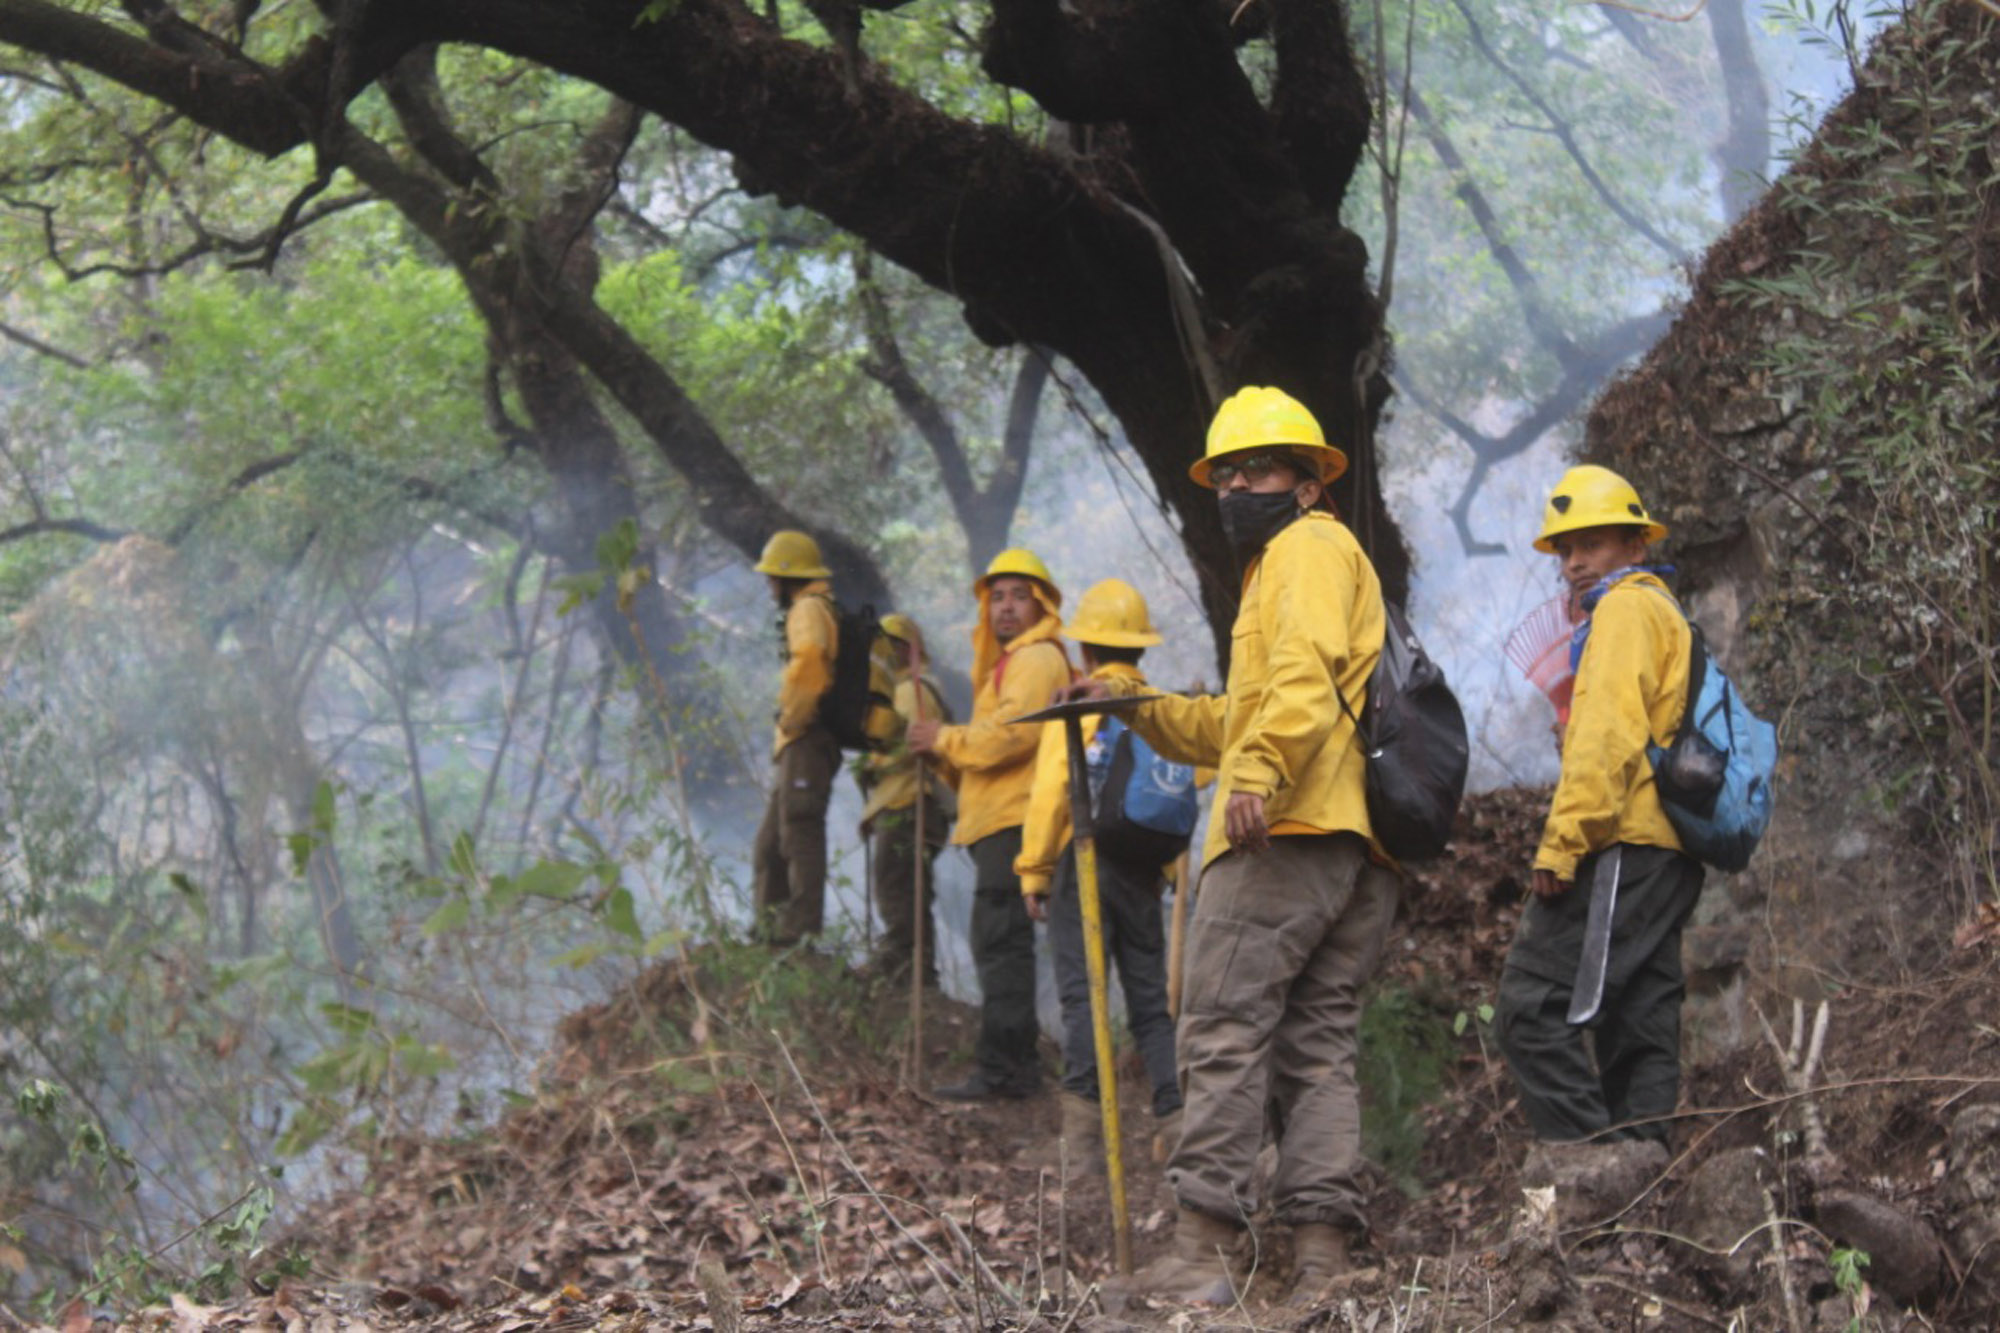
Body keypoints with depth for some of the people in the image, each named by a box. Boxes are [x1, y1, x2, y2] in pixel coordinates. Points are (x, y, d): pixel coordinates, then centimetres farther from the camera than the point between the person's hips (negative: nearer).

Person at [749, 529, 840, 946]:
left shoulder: (809, 609, -8)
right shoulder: (824, 610, 24)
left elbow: (809, 658, -28)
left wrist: (792, 716, -19)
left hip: (806, 740, -11)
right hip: (796, 746, 11)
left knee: (800, 833, -13)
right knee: (770, 842, 14)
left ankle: (802, 927, -16)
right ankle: (769, 926, 17)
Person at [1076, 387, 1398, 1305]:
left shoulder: (1310, 548, 1)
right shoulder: (1286, 560, 32)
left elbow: (1304, 673, -18)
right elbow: (1244, 719, 36)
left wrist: (1258, 773, -30)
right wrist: (1141, 709, 27)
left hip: (1289, 829, -10)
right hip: (1353, 847, 10)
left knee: (1225, 1030, -12)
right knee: (1318, 1042, 6)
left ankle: (1202, 1247, -16)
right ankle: (1322, 1255, 1)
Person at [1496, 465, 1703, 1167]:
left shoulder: (1626, 609, -3)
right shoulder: (1667, 613, 28)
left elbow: (1607, 733, -15)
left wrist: (1561, 843, -19)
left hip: (1622, 846, -11)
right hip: (1668, 852, 11)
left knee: (1532, 1005, -15)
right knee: (1640, 1026, 8)